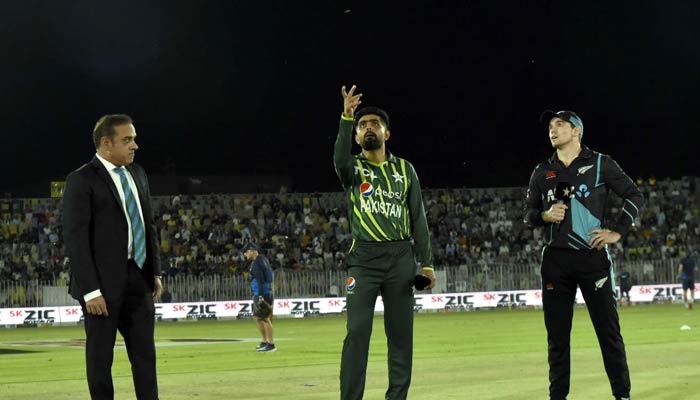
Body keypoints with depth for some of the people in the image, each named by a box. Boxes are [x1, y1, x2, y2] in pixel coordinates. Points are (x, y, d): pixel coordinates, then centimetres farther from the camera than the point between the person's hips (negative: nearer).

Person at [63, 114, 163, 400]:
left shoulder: (137, 175, 12)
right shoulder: (82, 180, -10)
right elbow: (76, 239, -14)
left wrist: (155, 272, 12)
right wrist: (90, 290, -19)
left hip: (138, 279, 7)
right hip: (103, 283, -6)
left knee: (145, 354, 6)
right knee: (100, 356, 3)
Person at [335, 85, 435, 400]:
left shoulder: (404, 170, 13)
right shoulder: (353, 168, 6)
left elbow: (418, 218, 11)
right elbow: (340, 159, -20)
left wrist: (426, 262, 3)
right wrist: (347, 117, -33)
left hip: (401, 258, 2)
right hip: (363, 258, -2)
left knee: (401, 334, 3)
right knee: (357, 332, -9)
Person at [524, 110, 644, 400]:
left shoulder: (600, 164, 4)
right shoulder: (542, 172, 13)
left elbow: (634, 196, 5)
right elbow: (528, 215, 16)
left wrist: (617, 232, -4)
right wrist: (545, 216, -6)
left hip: (593, 257, -3)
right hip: (555, 260, 3)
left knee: (609, 330, -4)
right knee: (557, 334, 4)